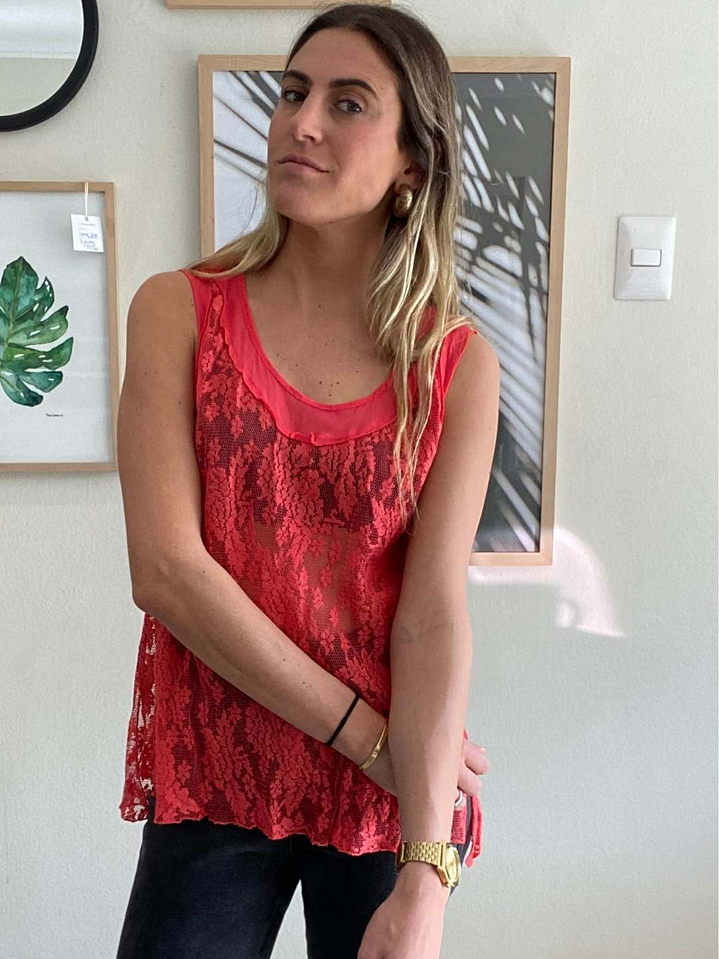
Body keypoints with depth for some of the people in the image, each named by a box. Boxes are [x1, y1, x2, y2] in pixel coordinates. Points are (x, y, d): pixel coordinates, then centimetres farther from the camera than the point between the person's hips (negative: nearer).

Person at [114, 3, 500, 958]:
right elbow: (165, 568, -14)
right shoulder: (178, 311, -7)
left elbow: (435, 609, -13)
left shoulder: (459, 364, -6)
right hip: (212, 777, 0)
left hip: (392, 801, 1)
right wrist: (367, 736, -15)